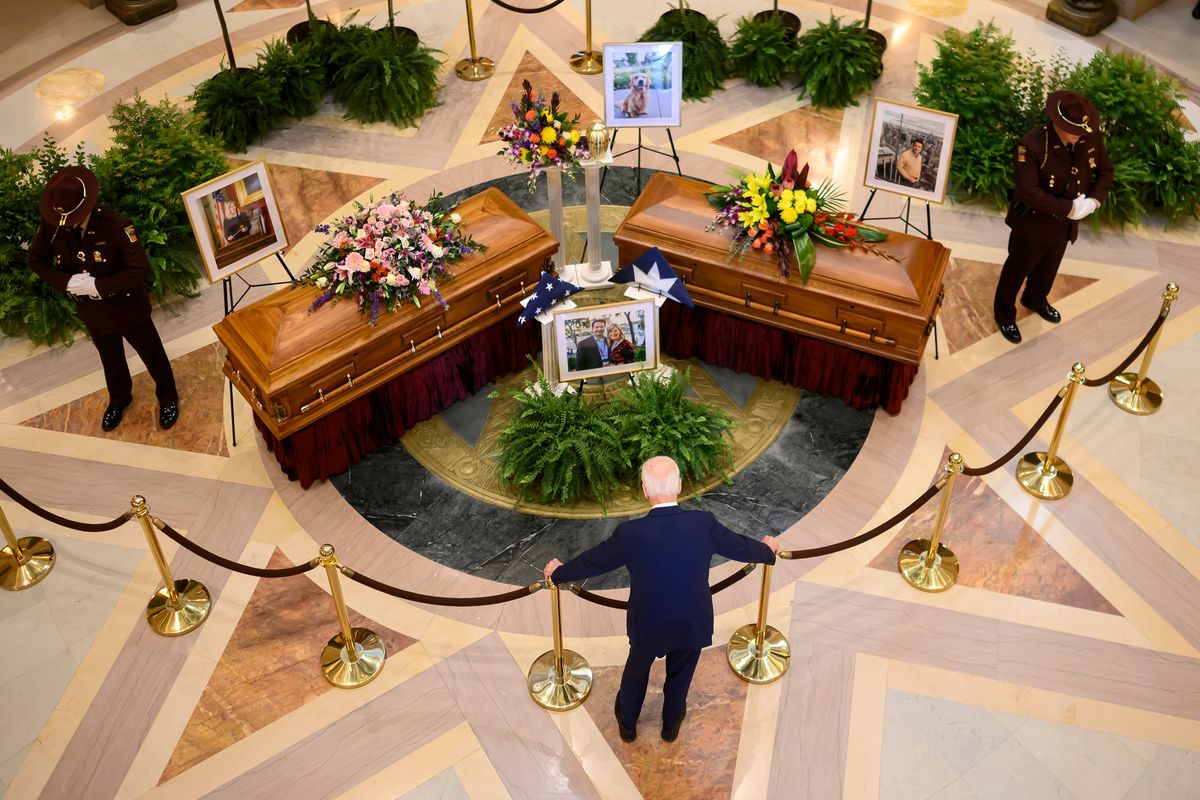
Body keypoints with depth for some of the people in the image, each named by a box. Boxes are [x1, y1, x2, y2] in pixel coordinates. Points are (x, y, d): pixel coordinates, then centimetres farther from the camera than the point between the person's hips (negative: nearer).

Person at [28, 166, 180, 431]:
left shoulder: (115, 224, -30)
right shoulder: (51, 225, -17)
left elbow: (141, 269, -30)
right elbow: (36, 260, -3)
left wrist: (99, 285, -32)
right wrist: (67, 281, -20)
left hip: (127, 307, -4)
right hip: (92, 311, 4)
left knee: (152, 355, 18)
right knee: (111, 359, 27)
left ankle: (168, 398, 44)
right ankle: (119, 398, 54)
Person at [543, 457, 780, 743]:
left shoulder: (630, 534, -28)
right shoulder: (704, 525, -25)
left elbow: (593, 561, -10)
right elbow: (740, 547, -6)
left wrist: (558, 572, 11)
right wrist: (767, 550, 18)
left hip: (649, 625, -1)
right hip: (693, 624, 1)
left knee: (637, 668, 29)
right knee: (680, 675, 29)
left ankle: (627, 723, 53)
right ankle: (671, 724, 54)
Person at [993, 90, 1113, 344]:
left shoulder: (1091, 138, -13)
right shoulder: (1031, 145, -30)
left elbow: (1105, 171, 1)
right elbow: (1029, 192, -33)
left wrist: (1094, 200, -17)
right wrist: (1069, 208, -30)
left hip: (1065, 224, 6)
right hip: (1033, 224, -6)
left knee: (1048, 268, 29)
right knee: (1017, 270, 16)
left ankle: (1035, 300, 56)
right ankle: (1004, 314, 39)